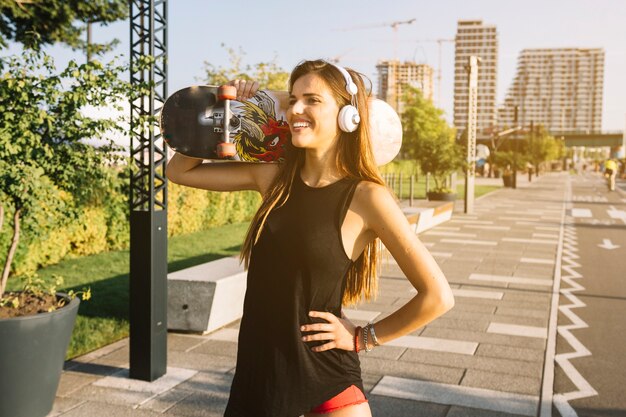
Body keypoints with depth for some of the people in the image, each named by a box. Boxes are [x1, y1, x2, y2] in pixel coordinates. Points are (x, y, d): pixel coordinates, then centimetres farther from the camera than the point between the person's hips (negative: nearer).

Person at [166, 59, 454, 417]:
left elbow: (437, 297, -14)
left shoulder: (366, 197, -14)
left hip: (326, 384, -4)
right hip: (255, 376, 5)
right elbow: (180, 171, 7)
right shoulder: (273, 177, 0)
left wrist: (362, 338, -7)